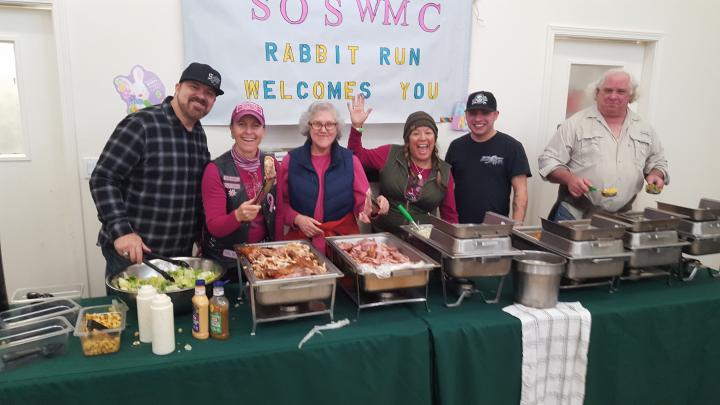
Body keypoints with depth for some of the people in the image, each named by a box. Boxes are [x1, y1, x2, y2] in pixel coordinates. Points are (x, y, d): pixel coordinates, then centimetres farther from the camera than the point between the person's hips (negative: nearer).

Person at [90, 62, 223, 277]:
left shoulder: (199, 134, 7)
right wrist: (121, 231, -25)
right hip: (131, 252, -6)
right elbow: (102, 180, -15)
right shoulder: (140, 125, -14)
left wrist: (200, 237, 13)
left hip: (180, 253, 7)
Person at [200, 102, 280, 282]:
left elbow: (278, 211, 8)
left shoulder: (271, 164, -1)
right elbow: (214, 226, -17)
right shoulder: (216, 170, -13)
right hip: (226, 262, -3)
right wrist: (238, 215, -33)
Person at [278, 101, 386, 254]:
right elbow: (281, 202, 8)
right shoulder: (291, 160, 5)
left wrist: (371, 208, -17)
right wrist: (296, 218, -9)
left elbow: (362, 202, 5)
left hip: (344, 236, 1)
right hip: (301, 238, -1)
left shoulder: (350, 160, 7)